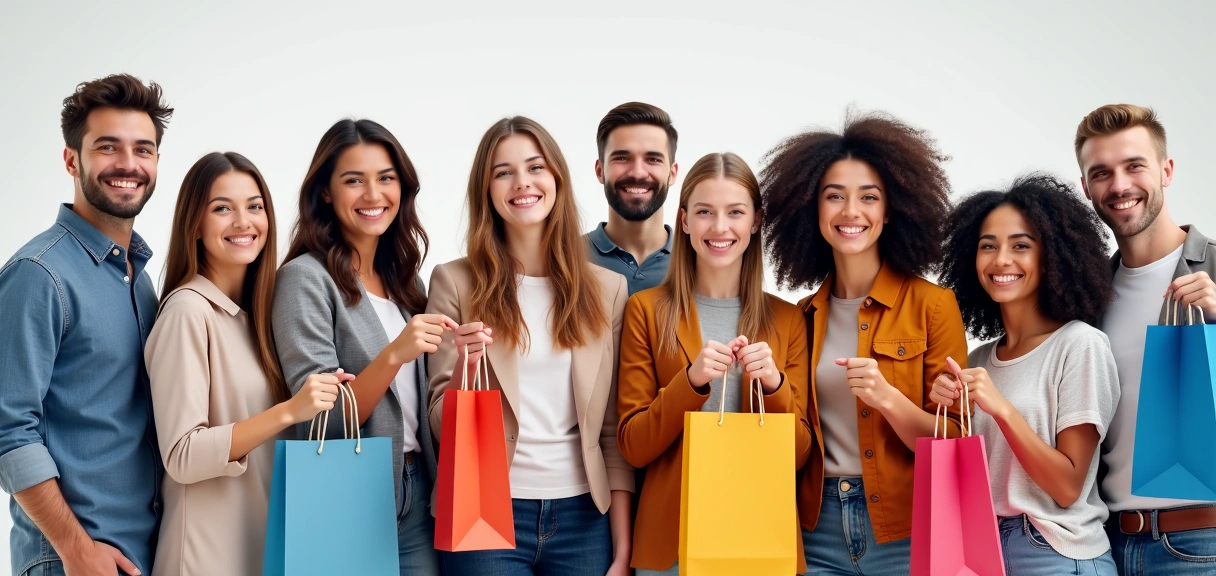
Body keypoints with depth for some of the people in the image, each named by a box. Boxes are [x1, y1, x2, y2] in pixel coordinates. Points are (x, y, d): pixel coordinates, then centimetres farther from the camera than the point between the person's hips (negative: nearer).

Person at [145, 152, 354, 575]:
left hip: (268, 540, 7)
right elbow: (183, 457, -19)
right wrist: (288, 411, -26)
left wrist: (323, 399, 0)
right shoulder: (188, 310, -14)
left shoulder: (253, 310, 8)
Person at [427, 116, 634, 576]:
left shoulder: (607, 288, 5)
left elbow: (615, 433, 6)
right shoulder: (455, 282, 0)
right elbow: (441, 427, 1)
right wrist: (464, 369, -19)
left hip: (583, 516, 2)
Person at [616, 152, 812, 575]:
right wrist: (691, 380, -20)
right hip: (670, 537, -1)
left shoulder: (787, 320, 3)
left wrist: (774, 385, -16)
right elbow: (632, 447, -5)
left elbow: (798, 455, 1)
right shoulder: (646, 311, 0)